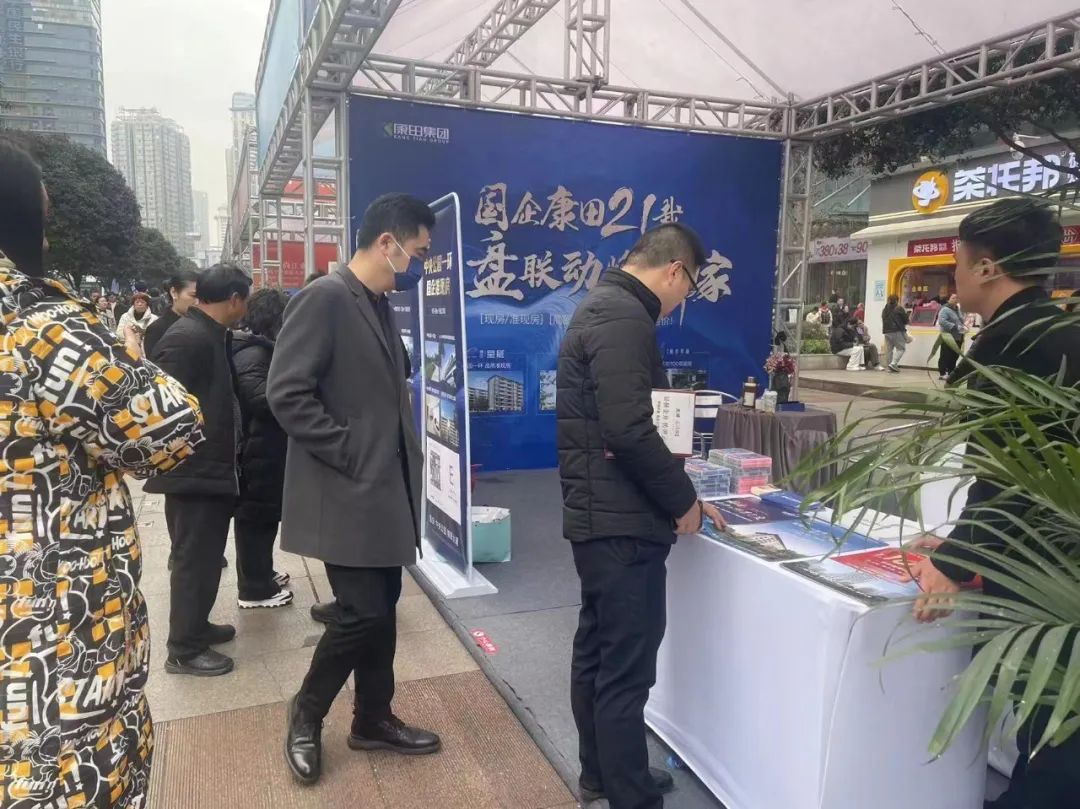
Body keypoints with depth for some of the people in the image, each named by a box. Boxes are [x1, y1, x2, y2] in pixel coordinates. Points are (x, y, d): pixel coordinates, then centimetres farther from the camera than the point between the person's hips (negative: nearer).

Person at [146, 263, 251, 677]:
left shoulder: (211, 335, 10)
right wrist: (180, 459, -16)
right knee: (195, 560, 2)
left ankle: (196, 625, 36)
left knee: (205, 556, 20)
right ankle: (184, 649, 15)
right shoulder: (187, 338, -21)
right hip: (193, 471, -10)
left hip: (210, 467, 10)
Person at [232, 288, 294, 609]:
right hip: (257, 448, -10)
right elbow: (257, 395, -28)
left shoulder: (262, 349, 15)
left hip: (264, 446, 10)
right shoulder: (253, 352, -17)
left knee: (263, 513, 18)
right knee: (257, 514, -2)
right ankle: (255, 588, 8)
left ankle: (259, 575, 31)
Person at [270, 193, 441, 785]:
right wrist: (348, 455, -18)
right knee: (364, 613, -3)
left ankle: (373, 720, 31)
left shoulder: (380, 307, 13)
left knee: (381, 609, 14)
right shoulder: (324, 298, -14)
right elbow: (286, 393, -20)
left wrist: (400, 461, 10)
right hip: (346, 493, -8)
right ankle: (306, 714, 22)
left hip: (384, 488, 9)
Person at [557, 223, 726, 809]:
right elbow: (629, 432, -26)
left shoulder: (602, 306, 16)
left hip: (598, 515, 11)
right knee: (627, 667, 0)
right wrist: (683, 499, -11)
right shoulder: (624, 317, -17)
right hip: (622, 522, -11)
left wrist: (677, 492, 16)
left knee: (598, 650, 20)